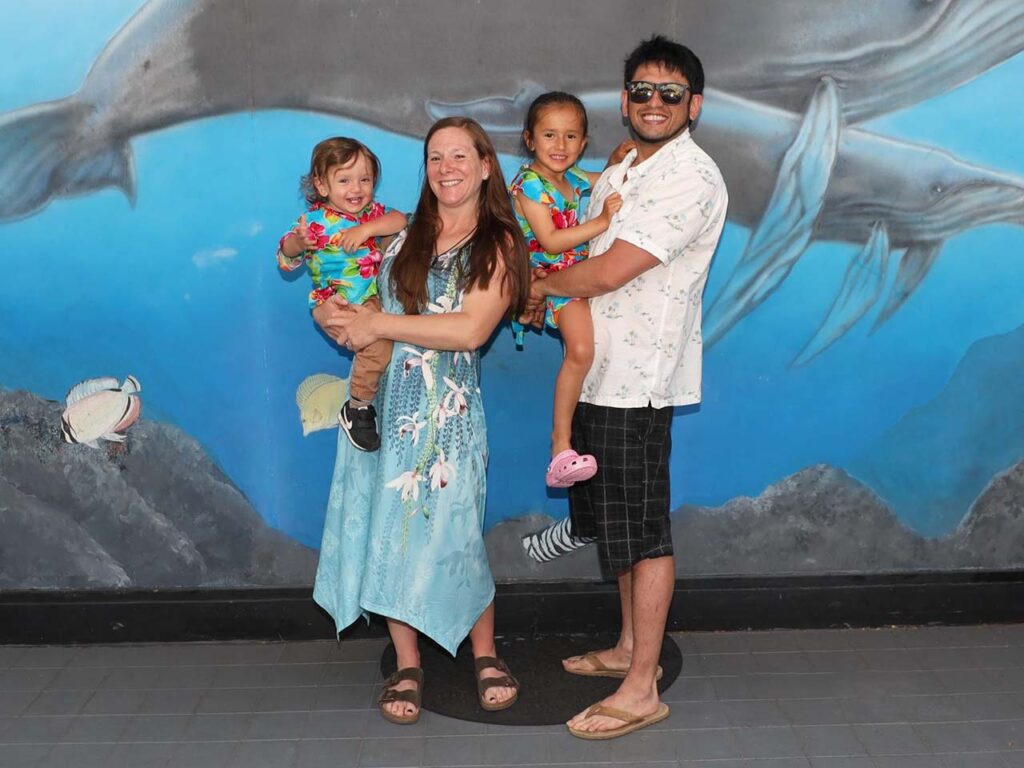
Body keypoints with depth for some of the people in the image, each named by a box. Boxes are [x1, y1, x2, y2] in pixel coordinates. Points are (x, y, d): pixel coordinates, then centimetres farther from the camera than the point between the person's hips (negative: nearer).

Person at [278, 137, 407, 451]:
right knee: (377, 343, -24)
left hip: (376, 296, 7)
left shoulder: (371, 211, 5)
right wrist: (298, 242, -41)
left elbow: (400, 220, -11)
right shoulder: (315, 221, -13)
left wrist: (368, 228, -26)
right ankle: (357, 408, -4)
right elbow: (286, 258, -18)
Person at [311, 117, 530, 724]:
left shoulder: (498, 244, -2)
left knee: (451, 533, -1)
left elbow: (470, 331, -15)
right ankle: (407, 665, 21)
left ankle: (486, 656, 22)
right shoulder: (401, 234, 11)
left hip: (447, 411, -3)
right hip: (380, 403, 4)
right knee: (386, 532, 5)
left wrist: (379, 324, -16)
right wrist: (339, 319, -10)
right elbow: (342, 299, 14)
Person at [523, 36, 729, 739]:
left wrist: (545, 283, -3)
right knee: (616, 523, 18)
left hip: (639, 378, -9)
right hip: (600, 371, 9)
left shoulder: (692, 178, -15)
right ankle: (631, 647, 34)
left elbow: (609, 272, -20)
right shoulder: (619, 173, 16)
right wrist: (547, 290, 3)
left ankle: (641, 690, 8)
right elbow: (587, 254, 24)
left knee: (643, 531, -2)